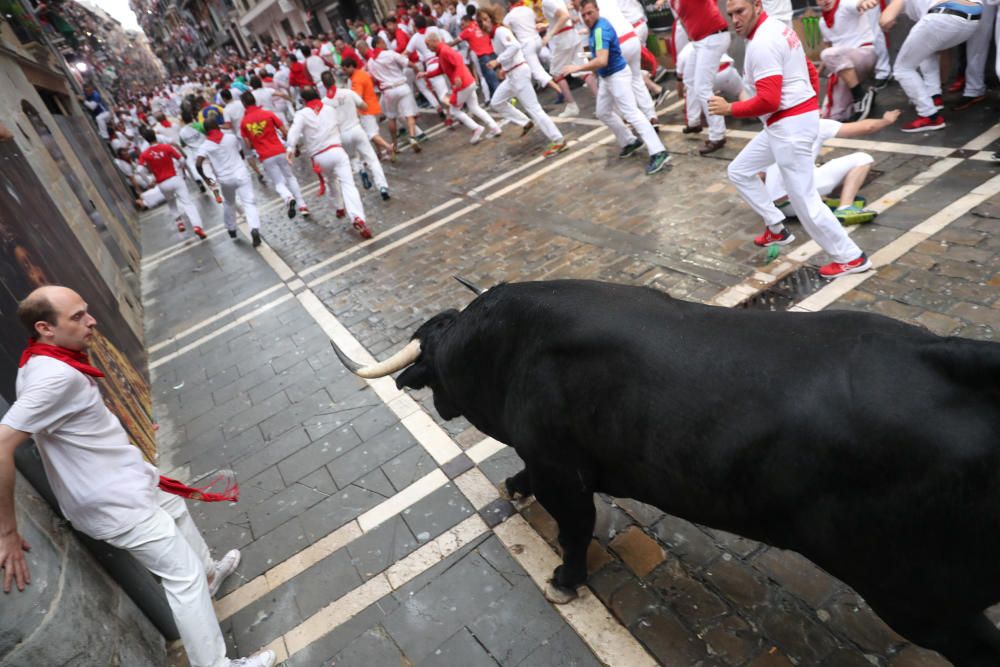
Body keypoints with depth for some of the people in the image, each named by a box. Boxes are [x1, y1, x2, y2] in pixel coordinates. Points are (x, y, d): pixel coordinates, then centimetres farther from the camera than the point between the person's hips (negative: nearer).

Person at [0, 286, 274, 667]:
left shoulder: (53, 360, -1)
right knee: (183, 573, -3)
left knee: (175, 508, 32)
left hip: (120, 477, 11)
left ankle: (208, 573, 57)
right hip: (110, 501, -11)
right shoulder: (55, 376, -32)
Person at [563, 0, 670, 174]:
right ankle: (630, 142, 30)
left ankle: (658, 153, -21)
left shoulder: (601, 29, -25)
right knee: (603, 112, 20)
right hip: (605, 77, 11)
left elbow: (602, 61, -37)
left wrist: (577, 68, -33)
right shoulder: (595, 27, 5)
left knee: (631, 113, -16)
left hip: (617, 75, -11)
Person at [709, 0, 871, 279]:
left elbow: (768, 101, -26)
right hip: (794, 119, 11)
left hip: (789, 126, -11)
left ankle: (850, 257, 8)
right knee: (739, 171, 19)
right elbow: (811, 72, 20)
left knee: (805, 202, -5)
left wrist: (729, 109, -15)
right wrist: (810, 107, 25)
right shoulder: (777, 28, 14)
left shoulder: (762, 43, -19)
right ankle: (777, 229, 27)